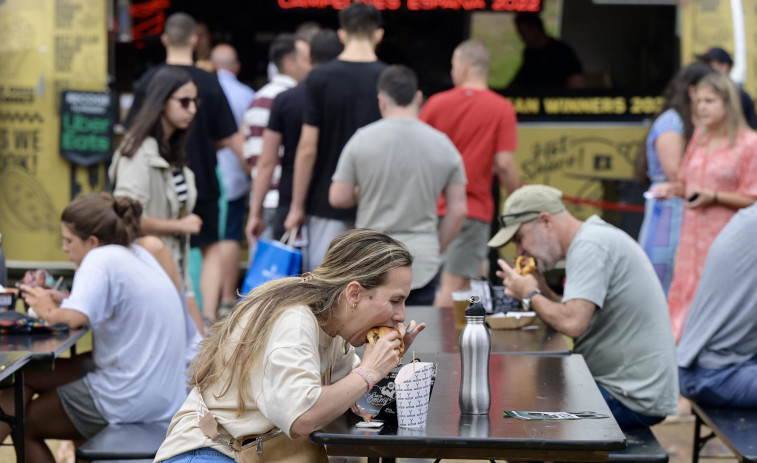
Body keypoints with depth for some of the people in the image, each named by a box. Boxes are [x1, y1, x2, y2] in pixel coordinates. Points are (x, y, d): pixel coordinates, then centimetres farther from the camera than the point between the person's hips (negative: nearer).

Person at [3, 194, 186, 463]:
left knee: (23, 425, 8)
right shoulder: (138, 254, 11)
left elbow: (75, 318, -28)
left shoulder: (101, 259, -15)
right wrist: (60, 299, 6)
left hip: (129, 399, -9)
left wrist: (50, 311, -8)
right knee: (25, 377, 16)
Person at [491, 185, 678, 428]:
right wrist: (542, 291, 3)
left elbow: (573, 323, -28)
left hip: (632, 398, -10)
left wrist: (530, 296, -11)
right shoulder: (595, 237, 14)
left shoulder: (589, 246, -17)